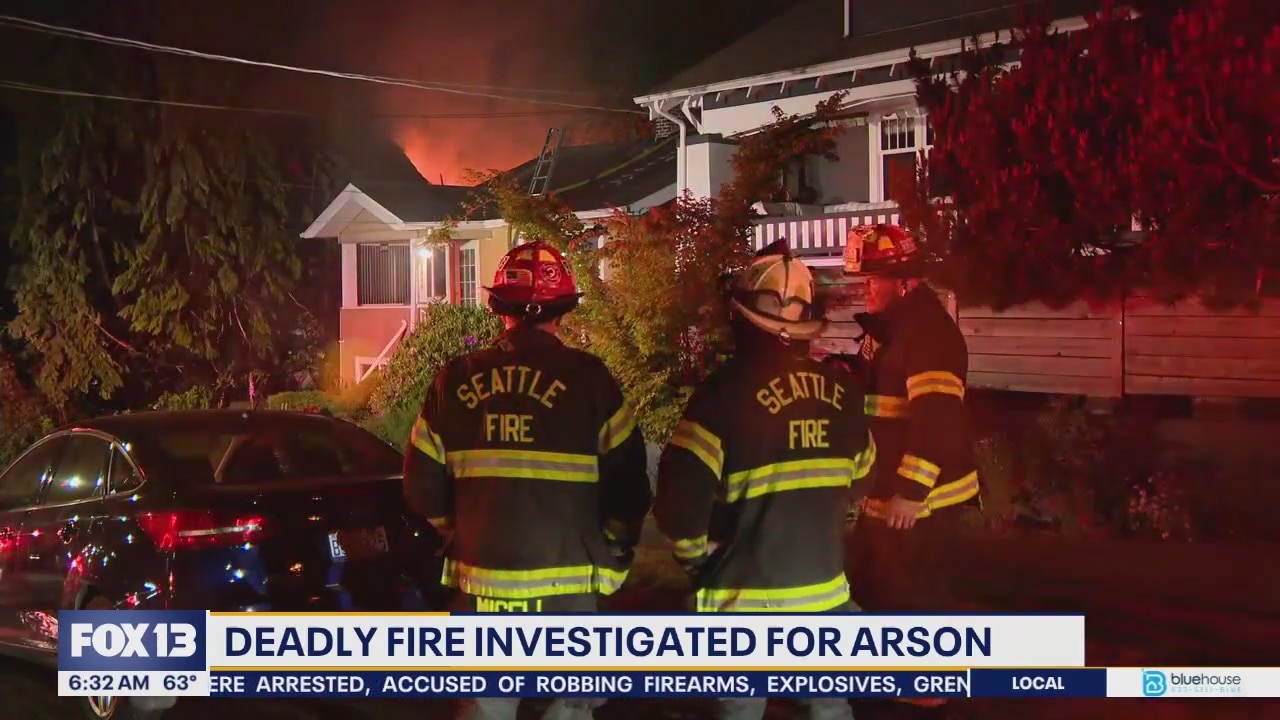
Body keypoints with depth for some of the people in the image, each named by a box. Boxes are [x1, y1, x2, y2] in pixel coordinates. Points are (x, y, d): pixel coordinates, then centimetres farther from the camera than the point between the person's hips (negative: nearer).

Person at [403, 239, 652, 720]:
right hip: (566, 582, -3)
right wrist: (612, 556, 11)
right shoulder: (587, 378, -9)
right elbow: (628, 486, -6)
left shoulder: (456, 381, 0)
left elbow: (423, 486, 5)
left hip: (481, 579, 3)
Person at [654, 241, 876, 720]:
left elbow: (680, 496, -20)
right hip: (825, 588, 4)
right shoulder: (839, 388, -1)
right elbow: (859, 475, 12)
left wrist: (696, 556, -2)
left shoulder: (728, 389, -16)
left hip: (748, 593, -4)